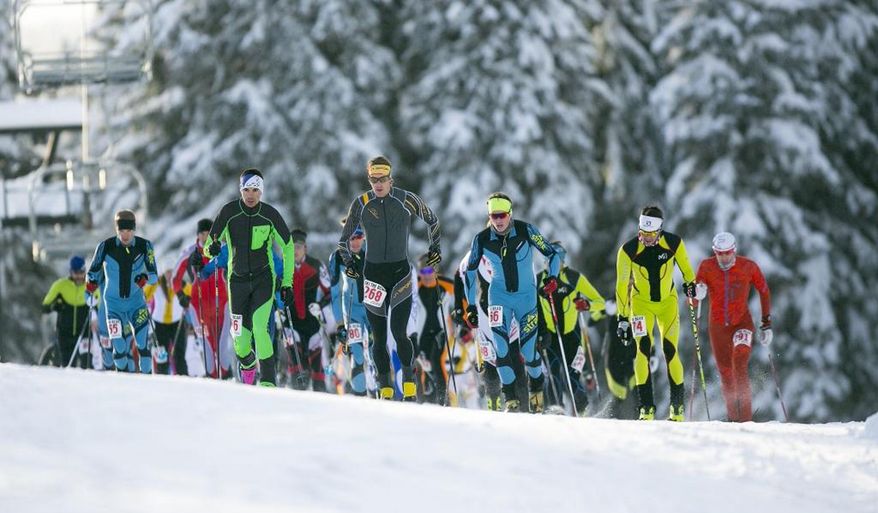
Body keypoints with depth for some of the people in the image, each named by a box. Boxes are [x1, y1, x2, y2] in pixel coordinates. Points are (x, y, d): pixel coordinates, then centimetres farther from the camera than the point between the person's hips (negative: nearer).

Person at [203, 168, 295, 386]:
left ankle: (268, 382, -12)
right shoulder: (229, 211, -10)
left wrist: (287, 283, 0)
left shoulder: (270, 214, -9)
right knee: (239, 338, 3)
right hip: (237, 279, 1)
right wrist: (212, 248, -32)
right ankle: (248, 364, 38)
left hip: (263, 278, -1)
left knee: (259, 329, -19)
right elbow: (209, 246, -6)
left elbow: (288, 246, 4)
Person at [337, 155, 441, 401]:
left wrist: (435, 247, 11)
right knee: (379, 337, 2)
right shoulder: (361, 203, 0)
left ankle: (409, 385, -3)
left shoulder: (407, 200, -4)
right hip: (373, 272, 2)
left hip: (400, 270, -2)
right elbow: (344, 239, 13)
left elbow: (431, 220, 15)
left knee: (399, 333, -13)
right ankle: (385, 390, 8)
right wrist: (348, 262, 2)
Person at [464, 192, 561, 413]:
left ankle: (537, 390, 27)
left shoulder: (526, 231, -14)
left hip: (526, 296, -1)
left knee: (528, 350, -2)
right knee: (502, 348, -15)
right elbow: (470, 271, 4)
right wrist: (471, 306, 3)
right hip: (499, 296, 1)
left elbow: (552, 254, -5)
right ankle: (510, 399, -5)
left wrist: (553, 277, -23)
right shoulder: (482, 239, -10)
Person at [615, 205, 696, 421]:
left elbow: (684, 264, 6)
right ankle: (646, 407, -16)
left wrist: (690, 283, 7)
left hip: (668, 301, 1)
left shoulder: (674, 243, -18)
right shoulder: (628, 250, -21)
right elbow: (622, 285, -16)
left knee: (670, 350, -7)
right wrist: (623, 318, -16)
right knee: (643, 348, -17)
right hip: (641, 302, -1)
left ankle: (678, 406, 4)